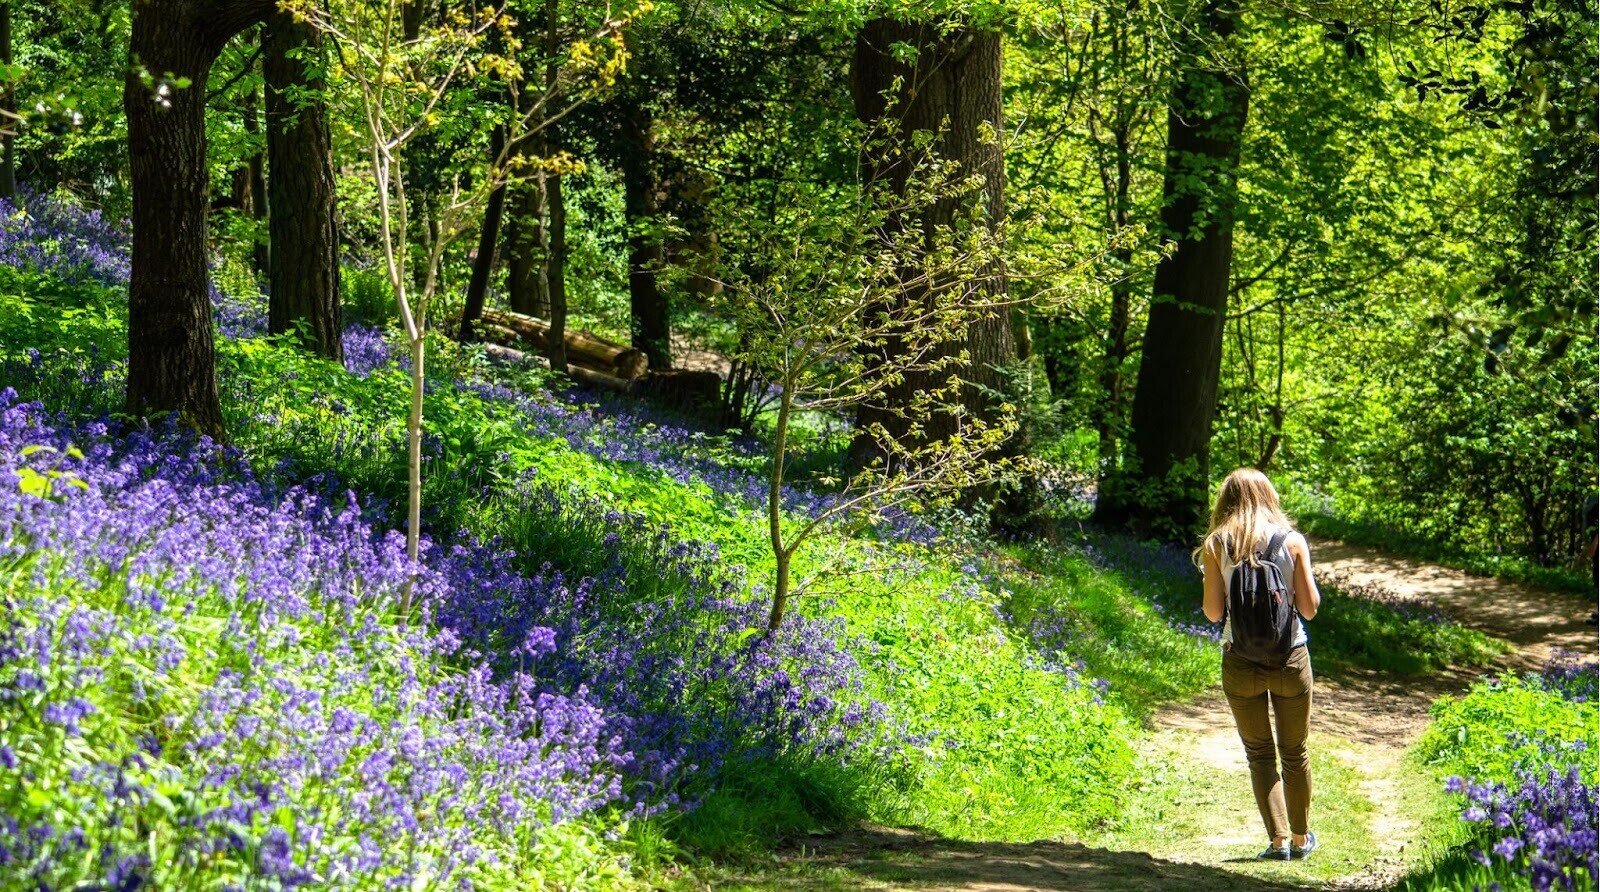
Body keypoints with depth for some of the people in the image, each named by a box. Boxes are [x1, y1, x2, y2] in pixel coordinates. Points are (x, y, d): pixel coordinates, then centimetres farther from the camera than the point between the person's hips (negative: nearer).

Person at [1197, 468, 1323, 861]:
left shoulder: (1216, 546, -5)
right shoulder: (1292, 541, -4)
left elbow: (1213, 612, -6)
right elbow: (1310, 607, -4)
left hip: (1240, 664, -1)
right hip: (1291, 660, 1)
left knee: (1259, 753, 13)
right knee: (1294, 753, 18)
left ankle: (1278, 839, 6)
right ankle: (1300, 838, 28)